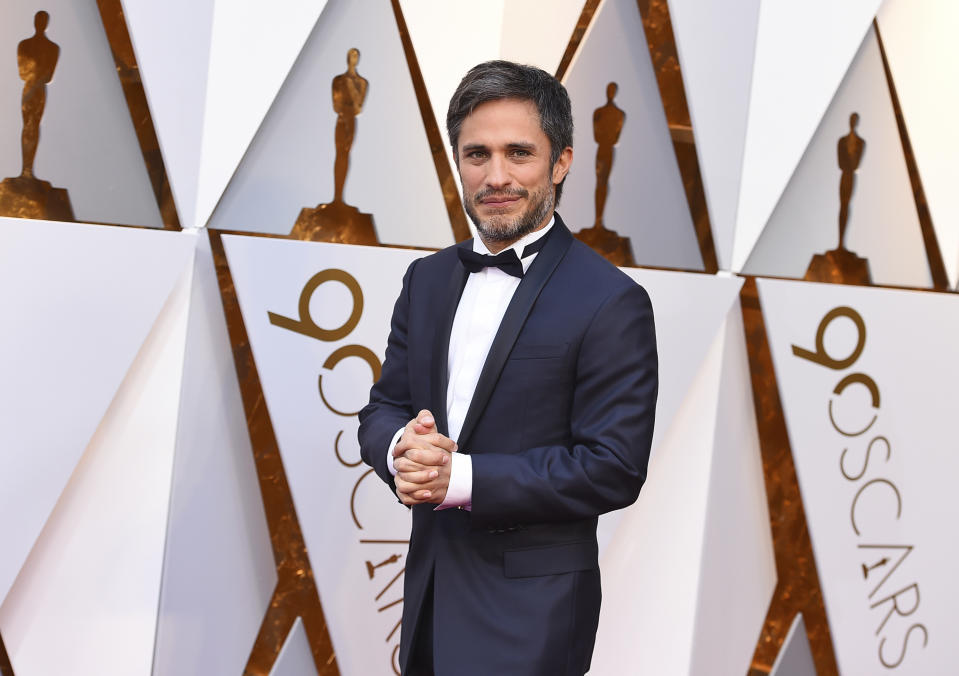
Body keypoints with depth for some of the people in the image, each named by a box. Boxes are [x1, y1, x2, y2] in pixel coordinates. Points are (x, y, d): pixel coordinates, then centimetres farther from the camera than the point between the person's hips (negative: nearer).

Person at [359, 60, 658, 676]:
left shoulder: (612, 303, -14)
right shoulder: (427, 280, 7)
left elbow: (614, 469, -18)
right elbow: (383, 407, 10)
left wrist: (463, 476, -22)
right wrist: (401, 449, -14)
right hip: (429, 591, 6)